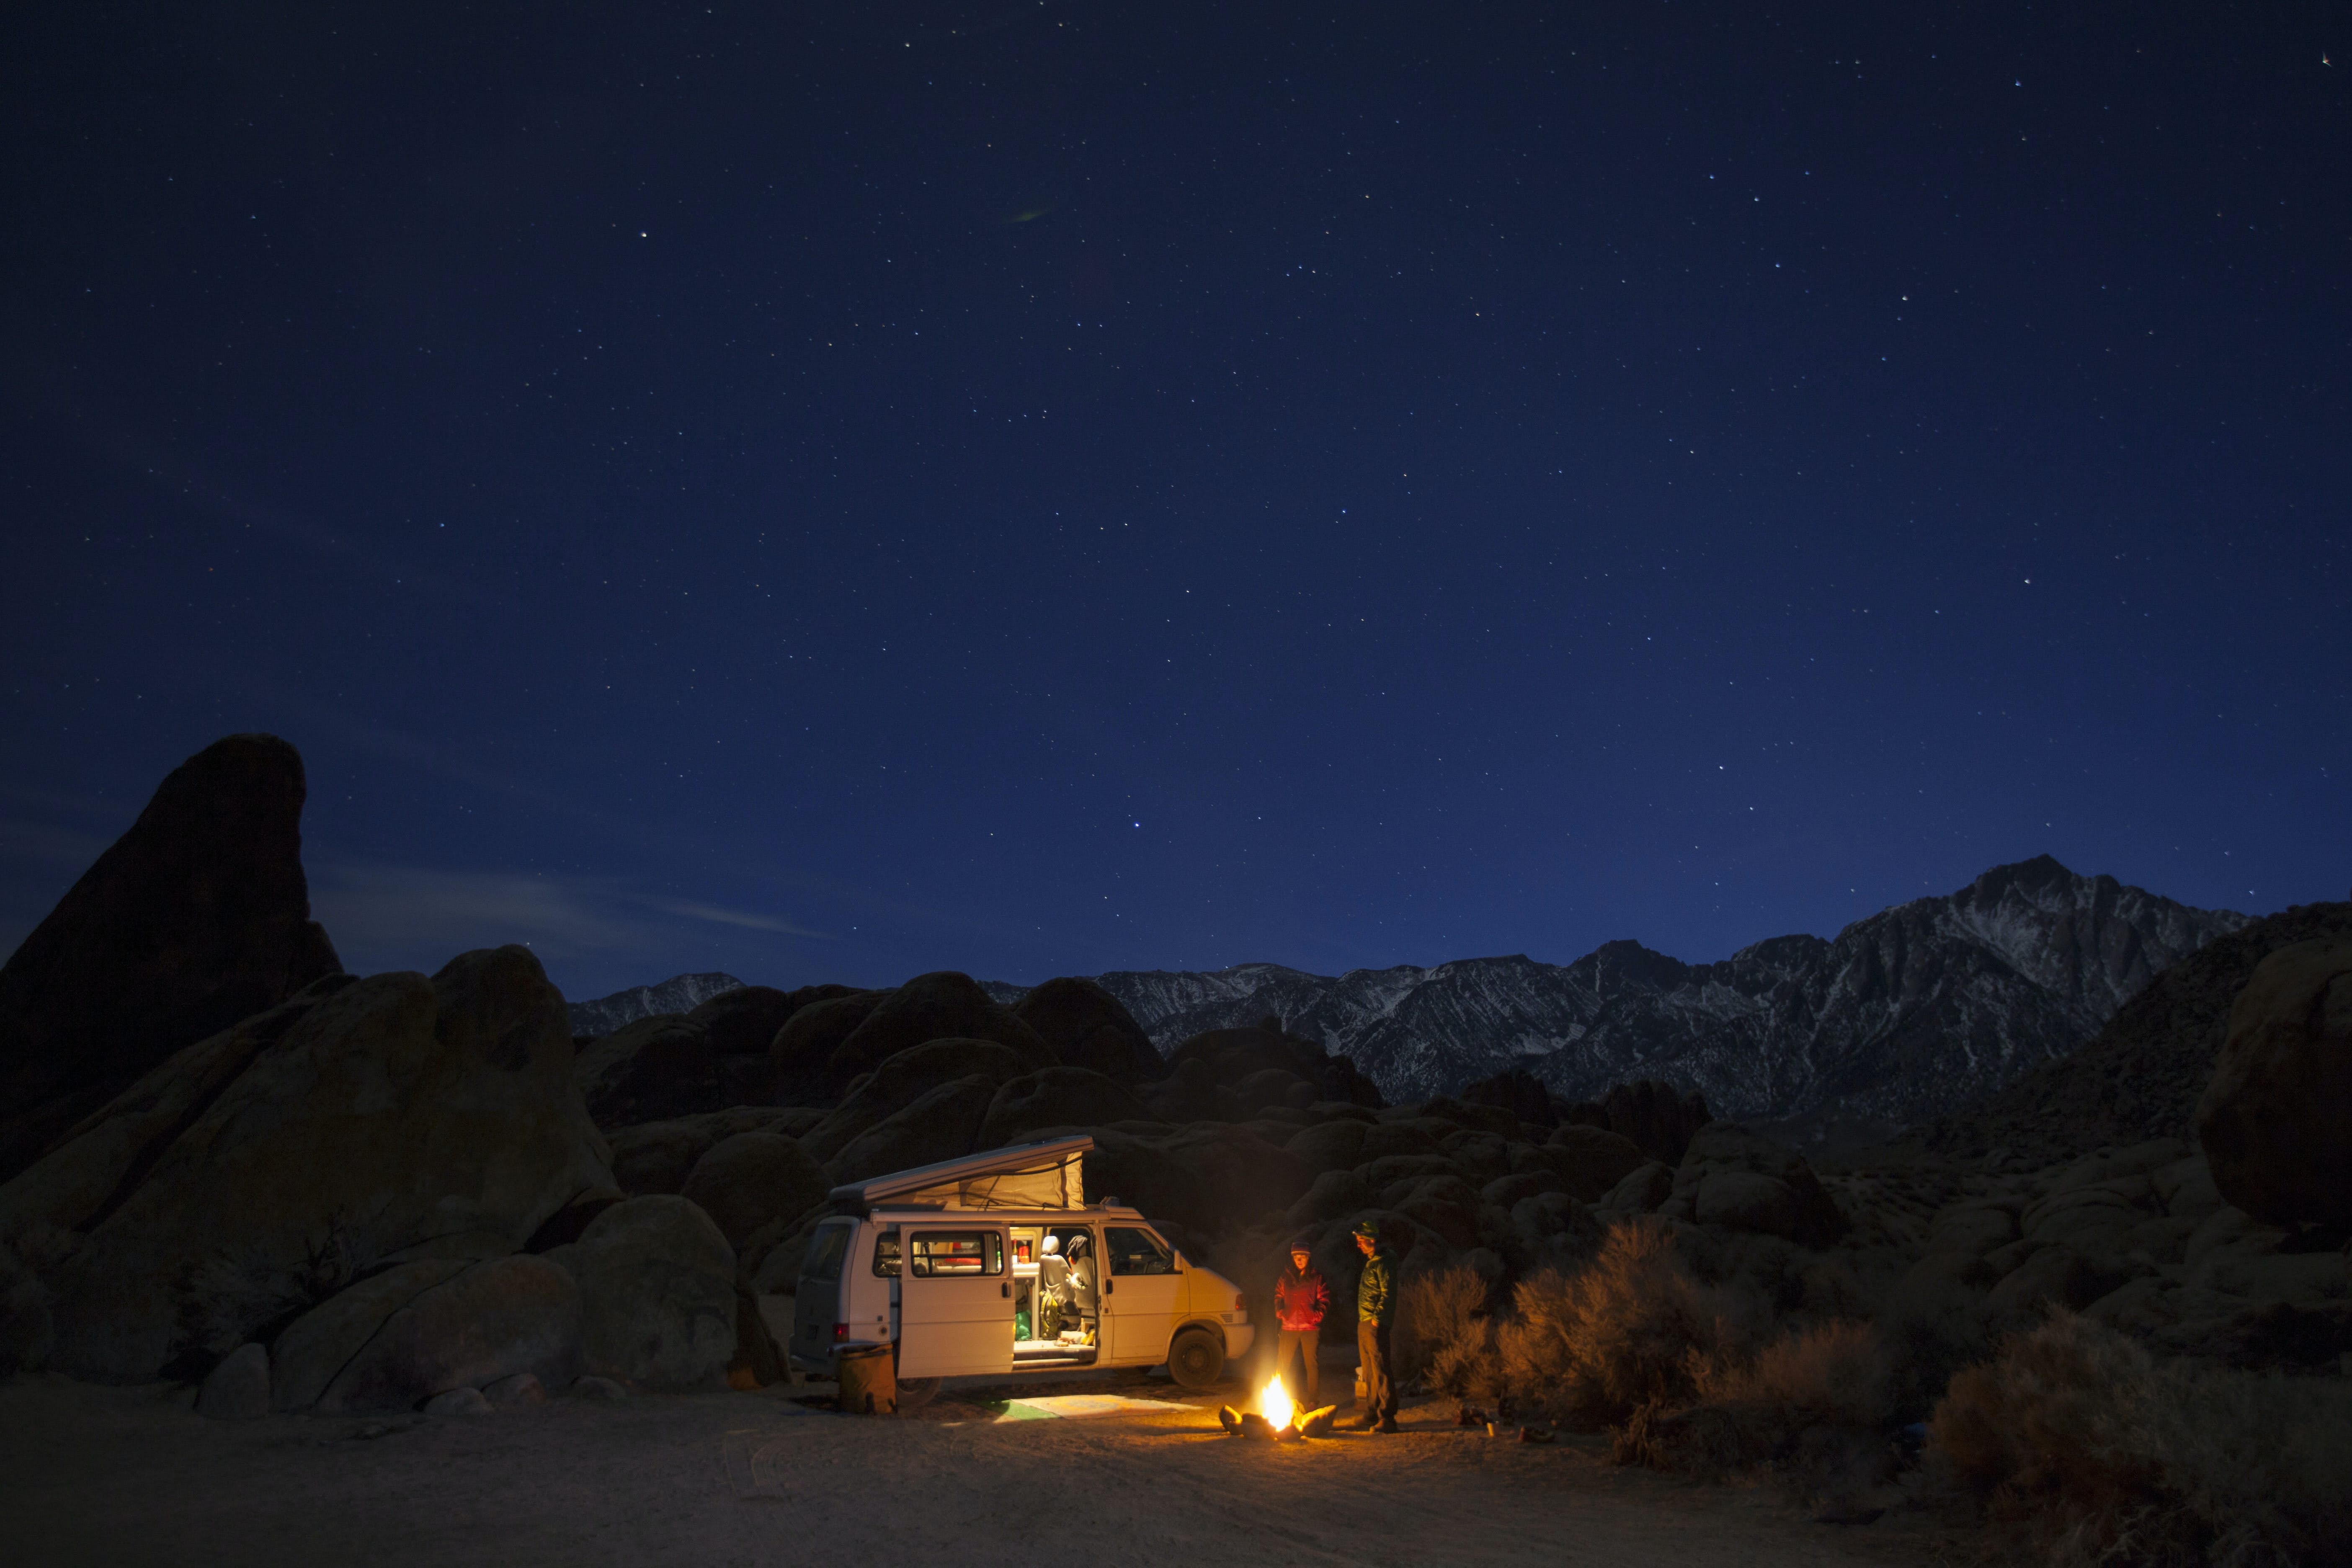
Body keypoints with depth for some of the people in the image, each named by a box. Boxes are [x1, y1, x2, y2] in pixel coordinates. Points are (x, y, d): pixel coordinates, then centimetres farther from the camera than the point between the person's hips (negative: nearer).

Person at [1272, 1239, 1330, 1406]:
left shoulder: (1317, 1278, 4)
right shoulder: (1286, 1278, 12)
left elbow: (1325, 1300, 3)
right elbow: (1278, 1297, 17)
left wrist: (1318, 1316, -9)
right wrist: (1280, 1313, 2)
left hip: (1311, 1329, -2)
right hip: (1289, 1328, 2)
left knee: (1312, 1366, 1)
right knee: (1282, 1365, 1)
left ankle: (1312, 1402, 10)